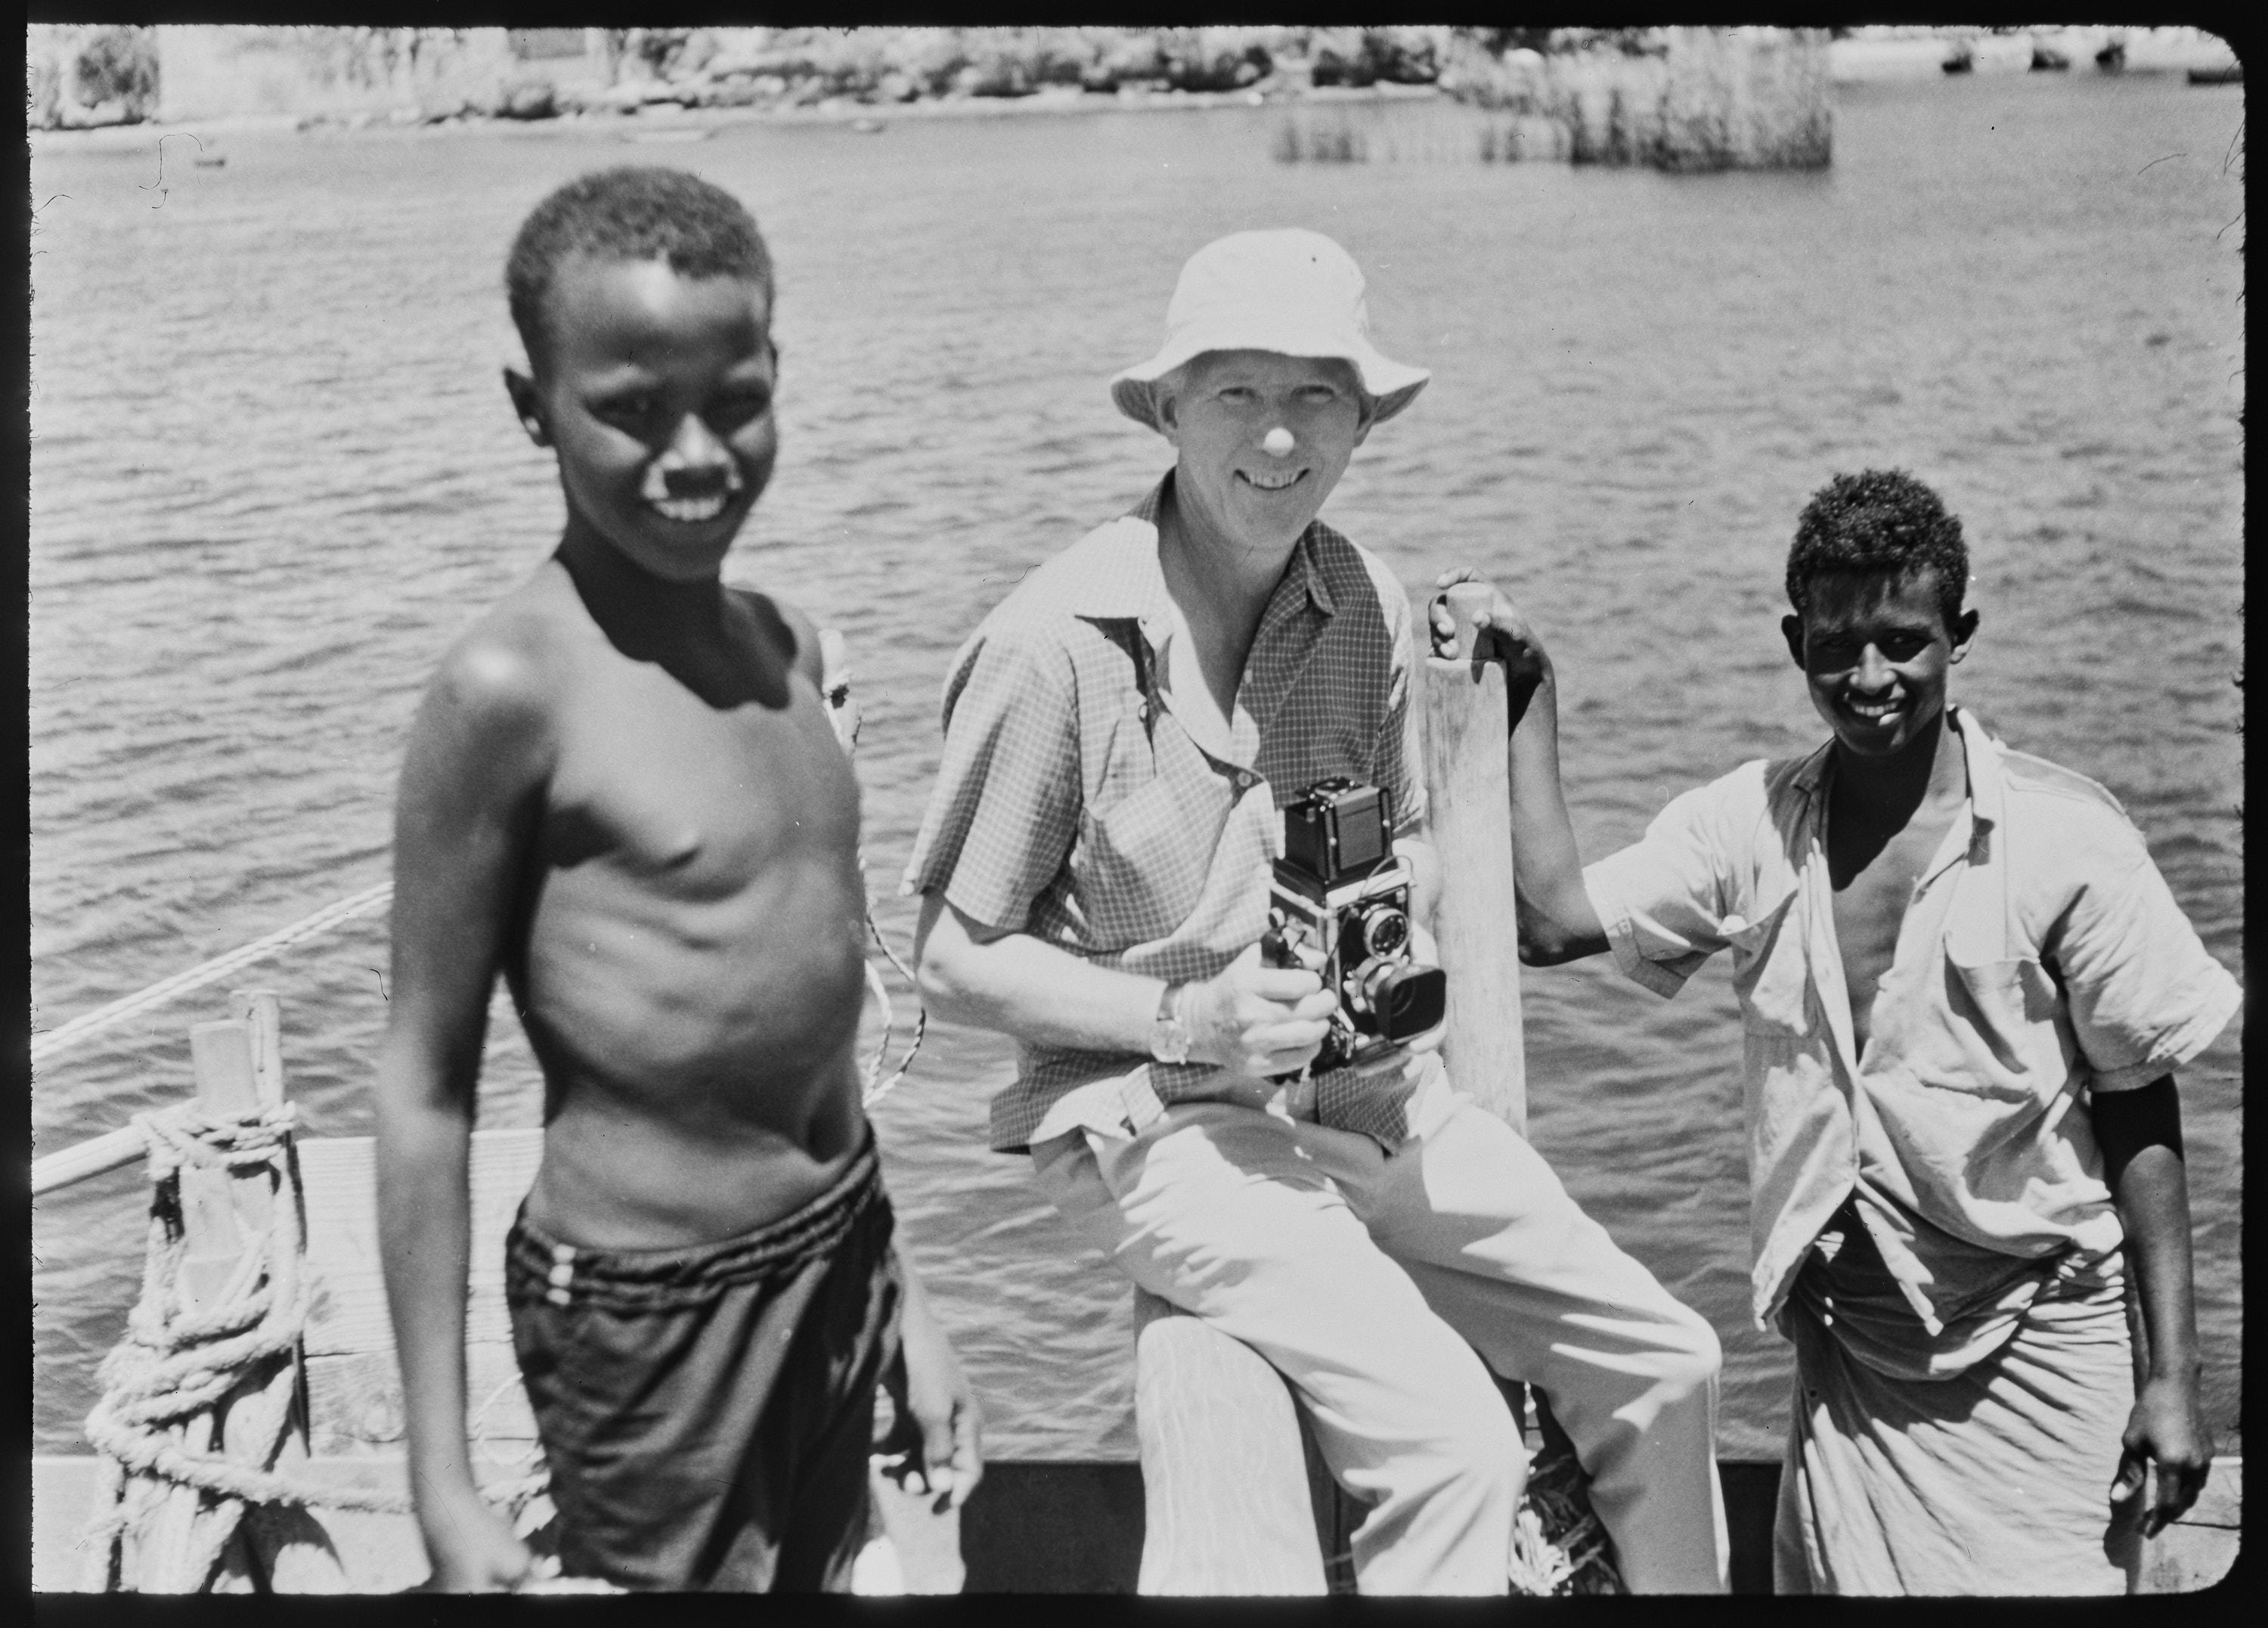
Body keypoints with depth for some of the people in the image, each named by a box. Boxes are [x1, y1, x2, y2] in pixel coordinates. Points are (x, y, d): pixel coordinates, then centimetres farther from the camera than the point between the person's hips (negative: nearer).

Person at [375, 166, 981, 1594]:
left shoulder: (782, 643, 5)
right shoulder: (512, 690, -16)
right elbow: (427, 1087, -12)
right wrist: (445, 1484, -11)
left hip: (837, 1260, 7)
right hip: (652, 1307, -7)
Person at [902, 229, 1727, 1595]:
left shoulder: (1369, 609, 1)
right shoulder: (1058, 641, -18)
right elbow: (955, 958, -11)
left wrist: (1402, 937, -4)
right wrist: (1182, 1020, -20)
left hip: (1363, 1090, 7)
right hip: (1154, 1119, -6)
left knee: (1663, 1360, 5)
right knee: (1455, 1447, -22)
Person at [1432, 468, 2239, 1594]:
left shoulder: (2066, 838, -8)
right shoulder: (1749, 824, 1)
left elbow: (2139, 1112, -4)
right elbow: (1550, 917, -9)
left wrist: (2172, 1375, -5)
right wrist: (1530, 691, -6)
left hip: (2039, 1345, -2)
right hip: (1845, 1346, 3)